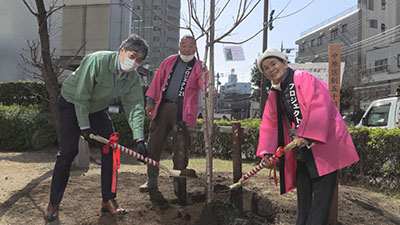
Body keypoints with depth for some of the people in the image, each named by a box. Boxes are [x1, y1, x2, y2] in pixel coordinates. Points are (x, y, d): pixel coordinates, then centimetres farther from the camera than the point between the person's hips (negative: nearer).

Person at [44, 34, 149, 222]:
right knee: (69, 150, -12)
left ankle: (108, 200, 7)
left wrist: (139, 139, -28)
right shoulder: (97, 60, -30)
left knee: (111, 148, -4)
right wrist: (84, 126, -26)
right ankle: (53, 203, 3)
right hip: (71, 103, -5)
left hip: (97, 108, 6)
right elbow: (81, 96, -28)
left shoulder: (133, 78, -13)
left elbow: (135, 108, -18)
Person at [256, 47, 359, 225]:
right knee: (303, 198, 12)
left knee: (321, 195, -5)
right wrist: (267, 152, 0)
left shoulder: (302, 78, -5)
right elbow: (269, 126, 13)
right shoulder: (274, 96, 15)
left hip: (323, 145, -7)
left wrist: (304, 134, -22)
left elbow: (320, 105, -17)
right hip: (301, 151, 7)